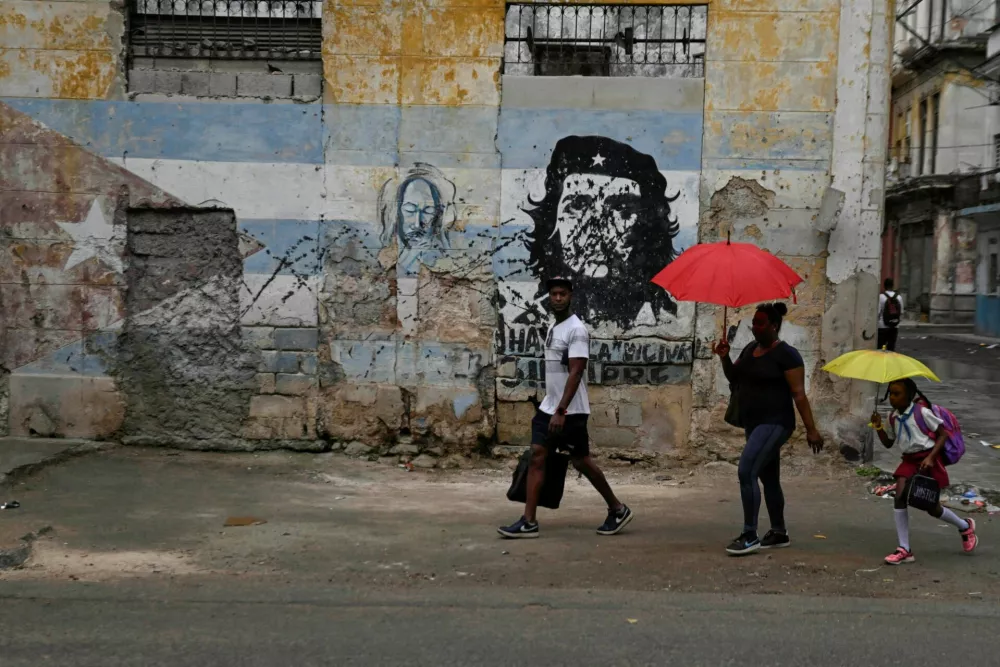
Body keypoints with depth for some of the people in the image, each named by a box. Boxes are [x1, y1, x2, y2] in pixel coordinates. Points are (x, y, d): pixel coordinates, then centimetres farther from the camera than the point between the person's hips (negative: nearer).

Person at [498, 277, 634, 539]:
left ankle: (618, 509, 20)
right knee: (537, 456, -1)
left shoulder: (577, 330, -14)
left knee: (581, 461, 2)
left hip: (571, 411, -8)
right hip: (548, 407, 8)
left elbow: (575, 373, -21)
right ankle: (529, 522, -2)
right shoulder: (554, 328, 14)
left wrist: (561, 411, -27)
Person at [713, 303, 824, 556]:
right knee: (769, 478, 16)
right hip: (754, 423, 9)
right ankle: (779, 533, 28)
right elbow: (734, 377, 17)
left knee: (746, 471, -20)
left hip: (775, 424, -9)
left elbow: (799, 394, -15)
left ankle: (750, 536, -14)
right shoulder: (750, 349, 10)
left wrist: (811, 429, -16)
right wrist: (724, 357, -1)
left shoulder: (786, 354, -13)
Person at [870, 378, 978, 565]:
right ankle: (904, 549, -9)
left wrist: (931, 457, -20)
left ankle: (965, 527, 32)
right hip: (909, 460, 6)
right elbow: (888, 443, 14)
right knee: (900, 497, -13)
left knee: (931, 507, 0)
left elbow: (943, 434, -10)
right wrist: (878, 427, -3)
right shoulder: (894, 416, 6)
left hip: (927, 460, -6)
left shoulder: (921, 411, -14)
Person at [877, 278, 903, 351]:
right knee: (891, 347, 9)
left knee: (879, 347, -1)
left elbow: (878, 312, -12)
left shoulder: (881, 296, -11)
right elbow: (901, 312, 8)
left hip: (883, 326, -5)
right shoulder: (899, 297, 4)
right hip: (895, 326, 5)